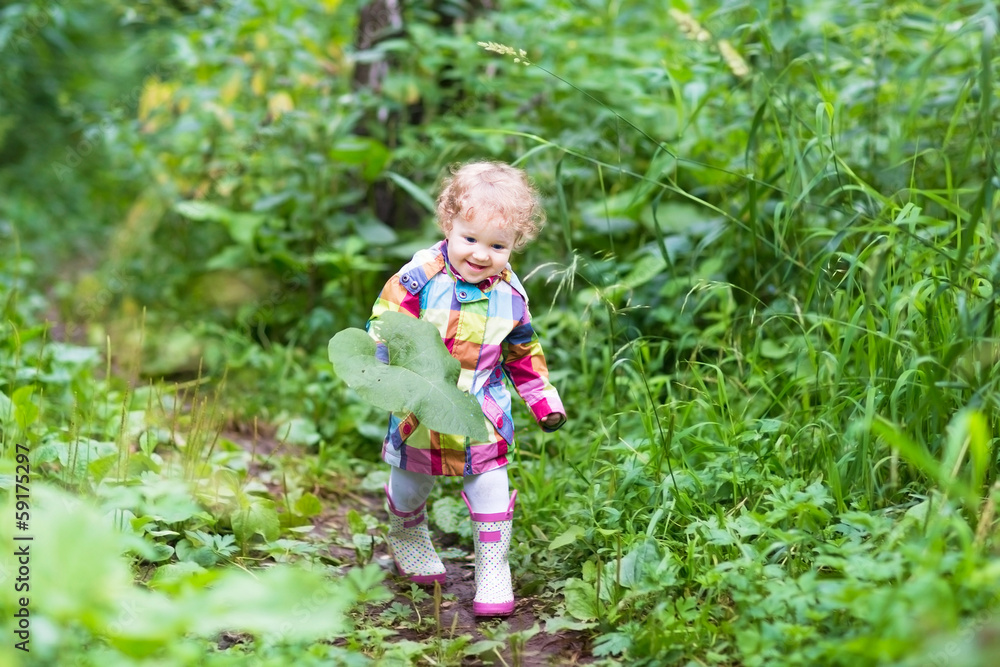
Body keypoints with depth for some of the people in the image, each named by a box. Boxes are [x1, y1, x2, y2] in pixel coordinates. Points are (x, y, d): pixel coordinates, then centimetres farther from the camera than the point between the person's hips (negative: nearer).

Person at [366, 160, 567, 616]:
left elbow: (524, 353, 9)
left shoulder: (509, 294, -4)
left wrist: (545, 402, 10)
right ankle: (408, 539, 49)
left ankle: (493, 570, 16)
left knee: (490, 483, -1)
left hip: (483, 412, 1)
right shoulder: (420, 276, -17)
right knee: (412, 478, 18)